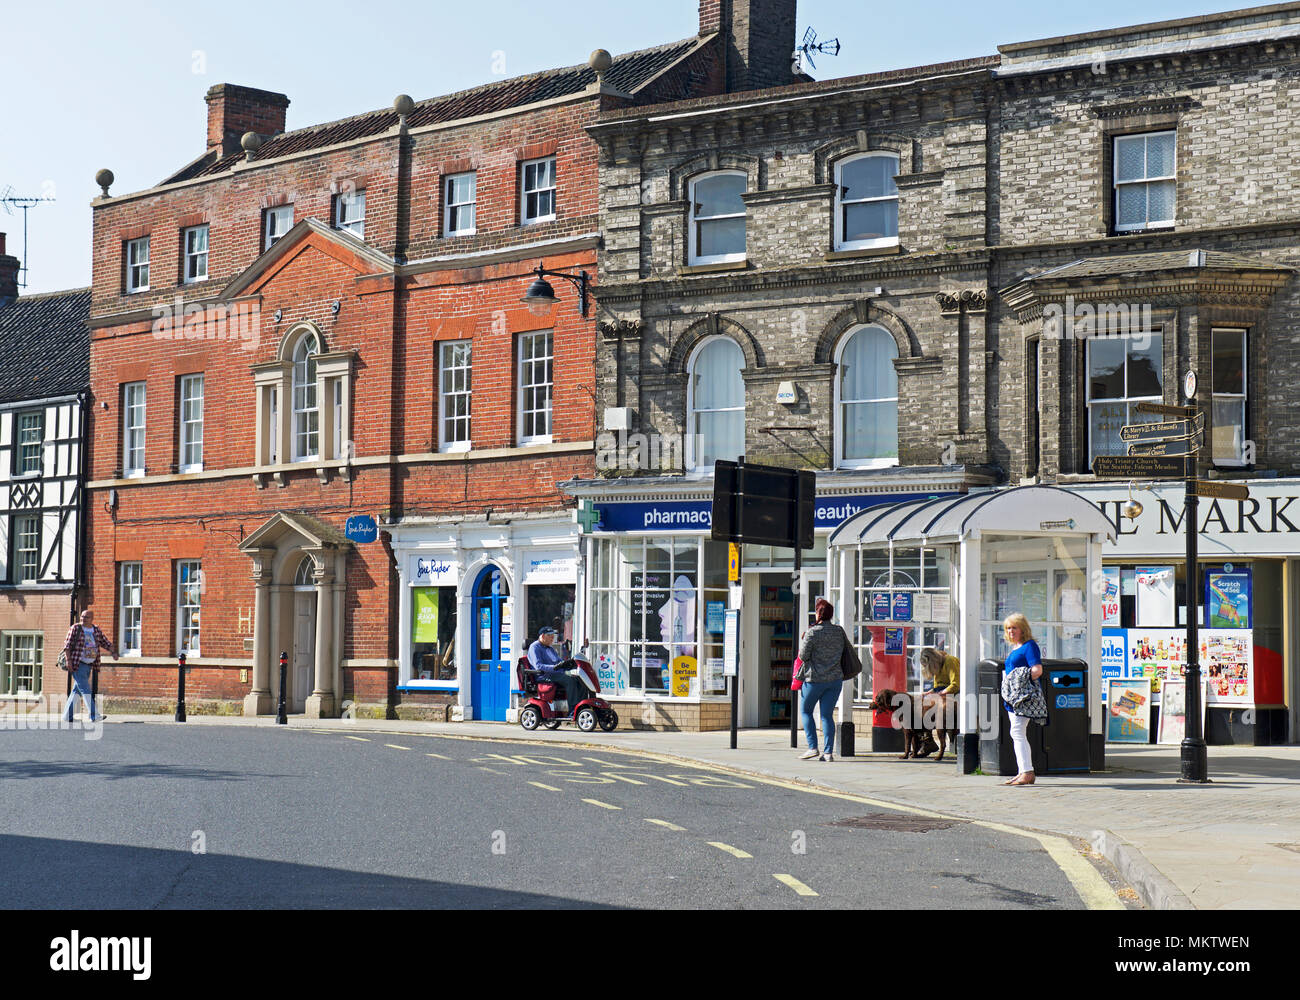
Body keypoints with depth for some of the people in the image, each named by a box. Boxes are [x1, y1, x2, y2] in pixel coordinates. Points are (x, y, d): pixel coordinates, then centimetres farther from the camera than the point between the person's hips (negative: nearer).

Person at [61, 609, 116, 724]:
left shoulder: (96, 630, 10)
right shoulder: (75, 628, -4)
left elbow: (105, 643, 11)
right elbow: (67, 645, -7)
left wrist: (113, 652, -6)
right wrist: (68, 660, -16)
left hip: (88, 665, 6)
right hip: (77, 664, -6)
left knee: (77, 691, 8)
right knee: (85, 689, -12)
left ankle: (67, 716, 14)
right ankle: (93, 715, -18)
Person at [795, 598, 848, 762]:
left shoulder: (812, 632, -12)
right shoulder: (839, 631, 4)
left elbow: (803, 655, -11)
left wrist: (803, 641, 6)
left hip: (815, 679, -5)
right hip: (836, 678, 5)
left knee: (805, 711, 11)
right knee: (827, 715, 7)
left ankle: (812, 747, 2)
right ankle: (828, 751, 0)